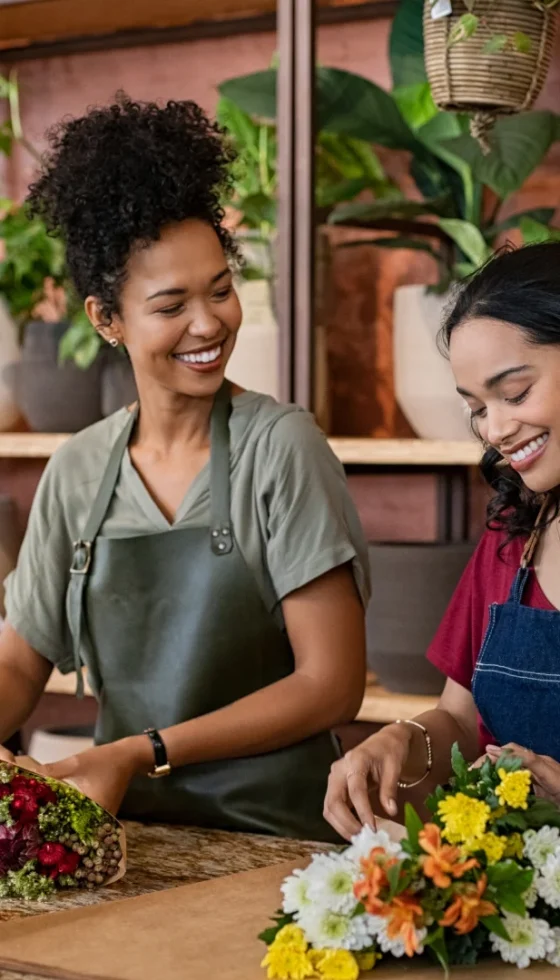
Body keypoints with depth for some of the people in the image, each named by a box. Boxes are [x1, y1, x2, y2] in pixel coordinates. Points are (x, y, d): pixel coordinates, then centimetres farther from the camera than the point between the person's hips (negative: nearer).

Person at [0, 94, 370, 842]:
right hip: (129, 832, 4)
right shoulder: (77, 472, 7)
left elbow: (333, 684, -7)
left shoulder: (279, 445, -5)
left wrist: (144, 753, -11)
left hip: (273, 832, -4)